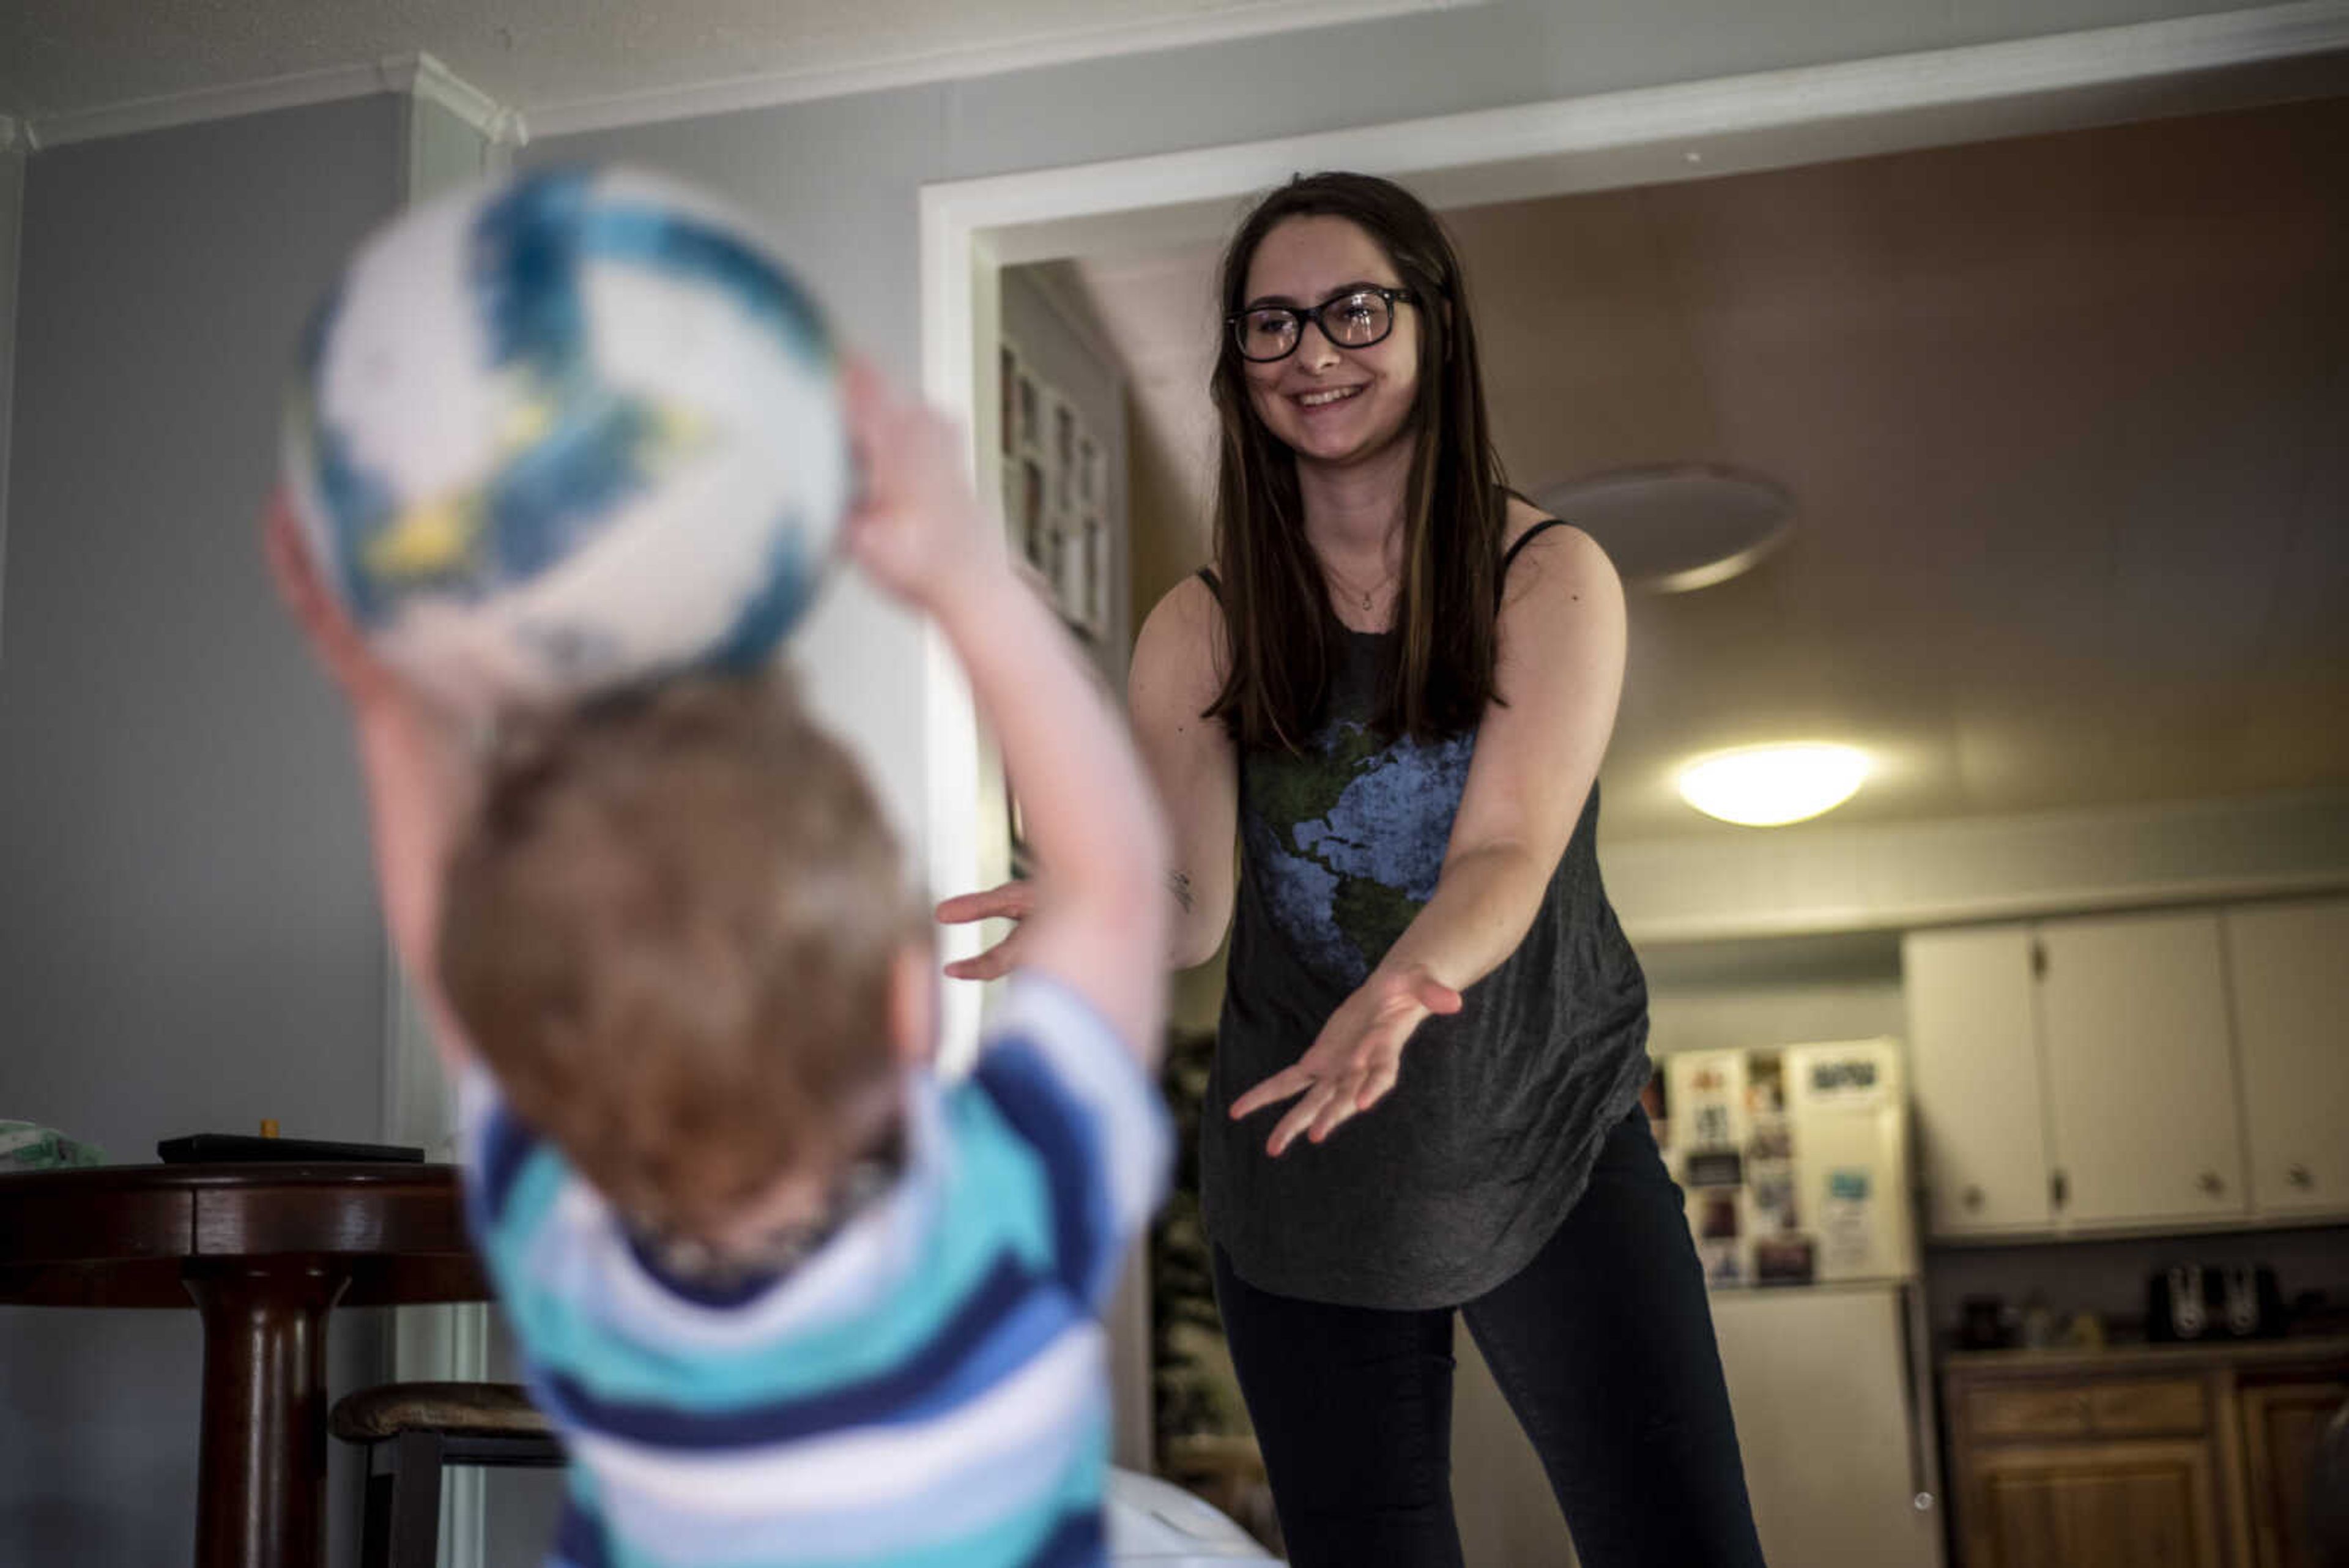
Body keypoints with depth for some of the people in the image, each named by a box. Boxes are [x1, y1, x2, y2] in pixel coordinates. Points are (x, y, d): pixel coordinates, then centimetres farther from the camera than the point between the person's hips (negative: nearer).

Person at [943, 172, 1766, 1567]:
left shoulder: (1550, 580, -6)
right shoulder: (1202, 630, 0)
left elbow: (1507, 854, -19)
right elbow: (1196, 909, -9)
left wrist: (1401, 988, -40)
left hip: (1553, 1149, -1)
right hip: (1305, 1181, 2)